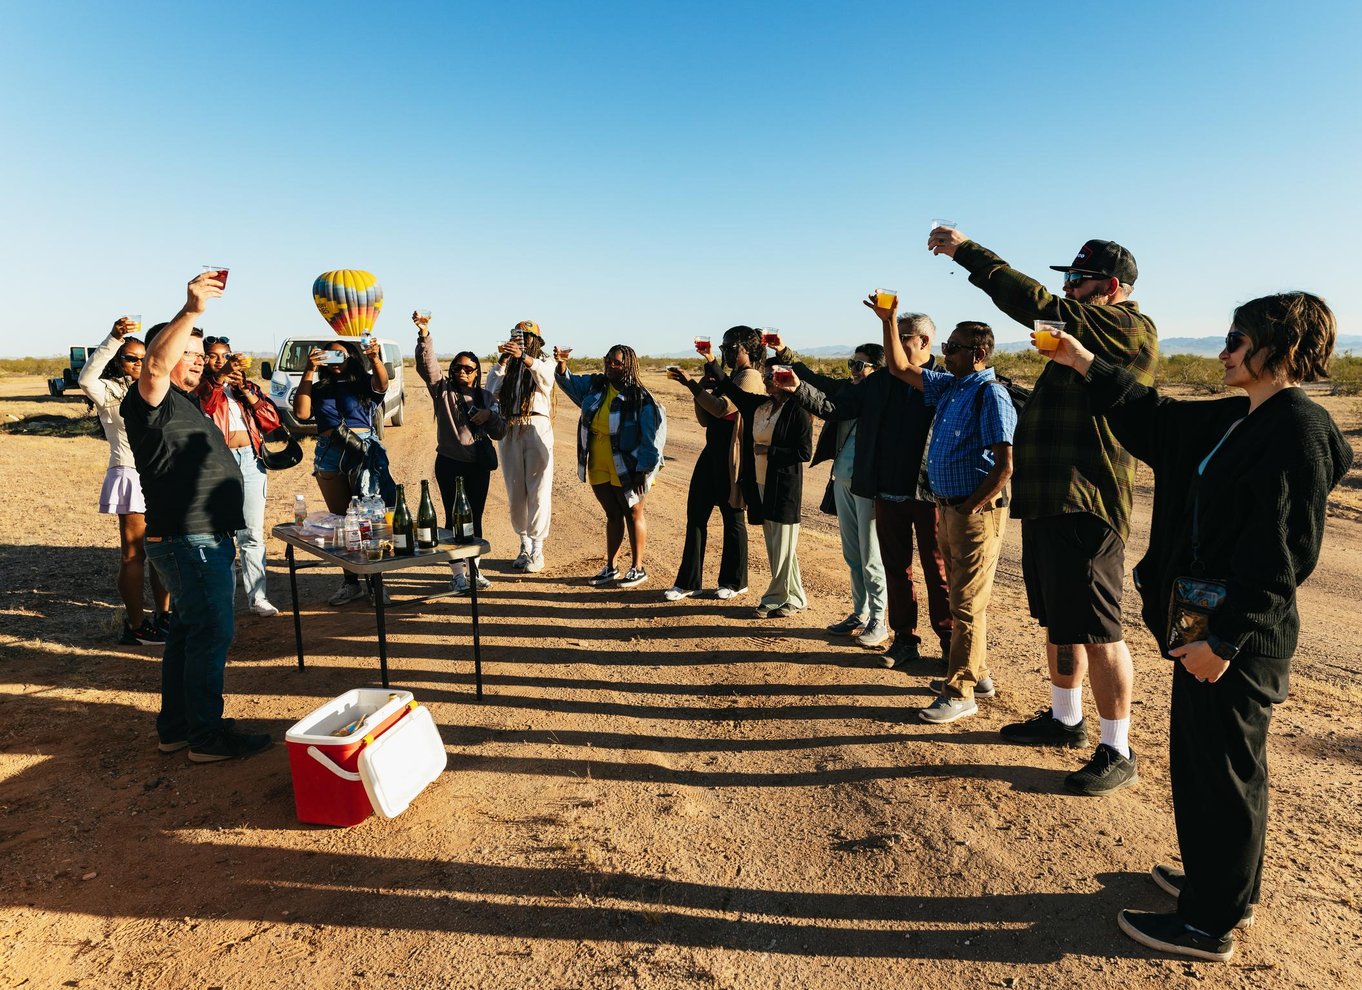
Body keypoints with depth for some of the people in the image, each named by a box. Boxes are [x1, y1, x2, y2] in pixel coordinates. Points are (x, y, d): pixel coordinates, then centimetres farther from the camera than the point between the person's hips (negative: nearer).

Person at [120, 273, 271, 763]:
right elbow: (155, 366, -35)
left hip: (202, 538, 10)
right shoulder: (151, 402, -11)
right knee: (212, 632, -7)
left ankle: (175, 727, 25)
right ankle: (207, 736, 2)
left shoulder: (185, 402, 20)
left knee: (189, 630, 15)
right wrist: (192, 311, -43)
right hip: (188, 542, -10)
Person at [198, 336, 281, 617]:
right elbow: (204, 405, -19)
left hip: (251, 460, 4)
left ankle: (257, 597, 8)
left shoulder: (248, 386, 17)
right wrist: (221, 377, -32)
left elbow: (272, 420, 7)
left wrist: (247, 393, -3)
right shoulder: (201, 388, 5)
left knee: (253, 534, 4)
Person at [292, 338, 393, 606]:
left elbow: (382, 384, -16)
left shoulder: (364, 383, 5)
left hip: (364, 453, -3)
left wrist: (375, 359, -36)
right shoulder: (318, 389, 12)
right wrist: (309, 371, -6)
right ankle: (350, 582, 16)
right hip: (329, 458, 4)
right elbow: (301, 413, -4)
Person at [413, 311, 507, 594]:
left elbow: (499, 433, 7)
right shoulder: (443, 390, 1)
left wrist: (490, 415, -14)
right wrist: (424, 335, -31)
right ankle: (457, 573, 10)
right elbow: (427, 364, -16)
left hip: (479, 465, 3)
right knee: (454, 517, 1)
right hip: (449, 464, -3)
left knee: (475, 517, 9)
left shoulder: (487, 397, 9)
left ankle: (474, 569, 21)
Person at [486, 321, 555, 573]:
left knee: (538, 491, -7)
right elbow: (492, 390, 2)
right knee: (515, 491, 7)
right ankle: (524, 544, 18)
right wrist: (502, 360, -3)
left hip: (537, 429, -4)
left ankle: (537, 549, -4)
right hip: (510, 431, 4)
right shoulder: (508, 366, 18)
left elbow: (547, 377, -16)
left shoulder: (544, 363, 8)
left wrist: (524, 356, -31)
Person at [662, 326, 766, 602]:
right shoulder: (728, 379, 17)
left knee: (732, 518, 3)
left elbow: (722, 408, -26)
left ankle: (734, 582, 18)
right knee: (695, 515, 6)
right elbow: (705, 419, 16)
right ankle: (688, 581, 13)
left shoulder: (750, 378, -11)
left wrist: (691, 384, -24)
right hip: (712, 453, 9)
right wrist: (702, 388, 2)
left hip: (731, 458, -9)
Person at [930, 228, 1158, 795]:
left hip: (1085, 507, -10)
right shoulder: (1088, 331, 19)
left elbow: (1037, 306, -20)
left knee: (1096, 631, -2)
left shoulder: (1127, 327, -12)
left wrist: (968, 252, -16)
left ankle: (1117, 753, 11)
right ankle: (1064, 719, 36)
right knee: (1056, 621, 20)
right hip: (1048, 501, 10)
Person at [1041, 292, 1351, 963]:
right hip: (1208, 626, 9)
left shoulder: (1296, 431, -19)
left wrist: (1224, 638, -22)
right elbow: (1154, 418, 21)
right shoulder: (1235, 420, 9)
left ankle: (1210, 925, 21)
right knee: (1205, 760, 21)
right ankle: (1222, 884, 40)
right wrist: (1086, 364, 17)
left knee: (1221, 772, 4)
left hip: (1239, 641, -9)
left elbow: (1280, 556, -23)